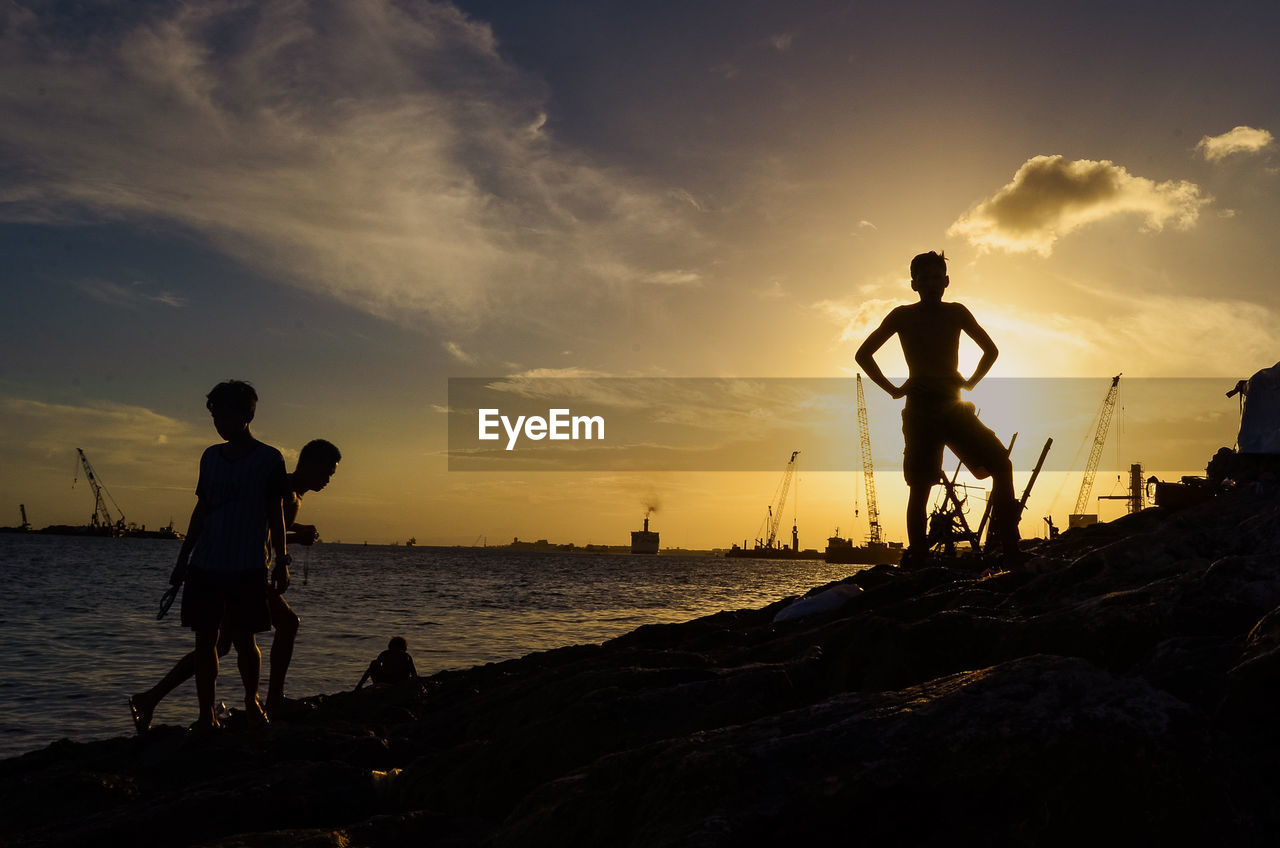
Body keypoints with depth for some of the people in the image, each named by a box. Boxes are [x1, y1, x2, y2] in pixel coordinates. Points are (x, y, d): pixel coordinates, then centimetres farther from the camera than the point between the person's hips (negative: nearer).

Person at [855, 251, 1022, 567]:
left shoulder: (956, 313, 11)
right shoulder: (903, 316, 4)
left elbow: (991, 350, 22)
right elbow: (863, 354, 7)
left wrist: (971, 382, 8)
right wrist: (893, 389, 1)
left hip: (954, 407, 3)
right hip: (919, 410, -3)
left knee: (1002, 466, -9)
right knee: (919, 488, -4)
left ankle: (1010, 554, -7)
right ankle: (917, 562, 0)